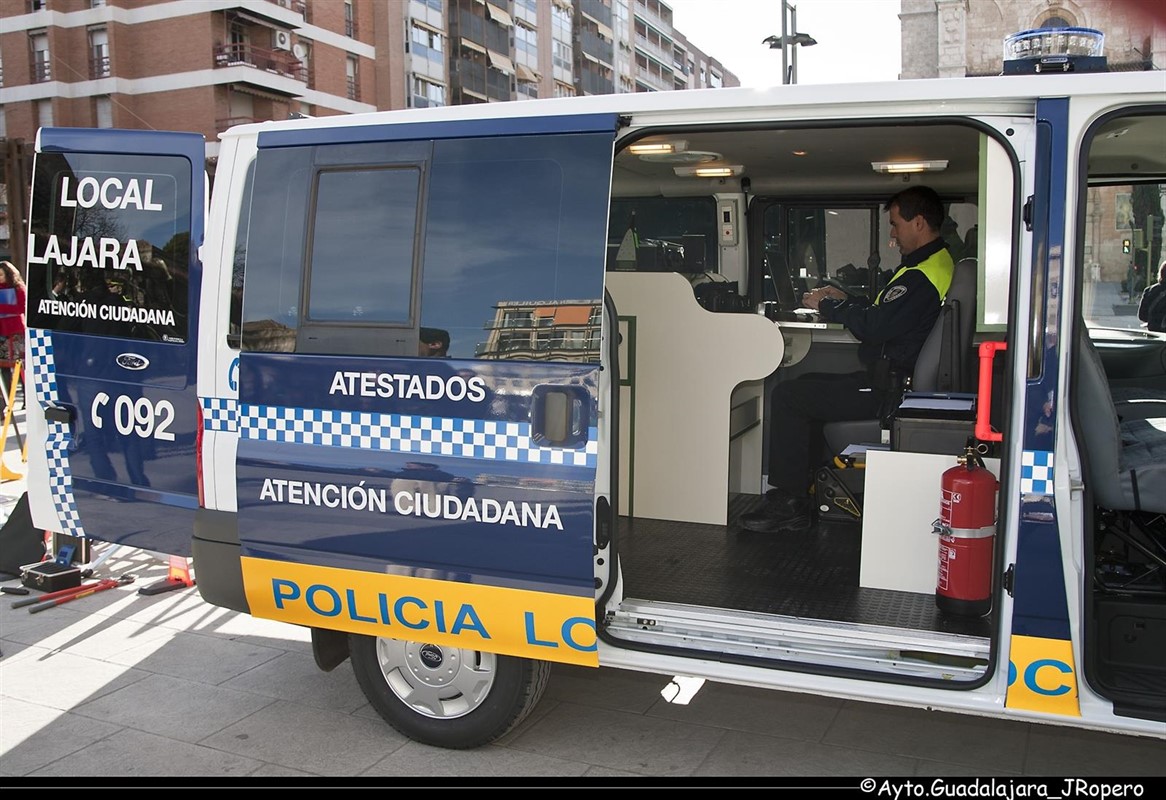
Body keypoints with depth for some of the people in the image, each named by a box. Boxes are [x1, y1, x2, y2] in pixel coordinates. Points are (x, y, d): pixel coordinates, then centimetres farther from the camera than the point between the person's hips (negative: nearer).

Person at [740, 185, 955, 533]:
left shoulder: (923, 276, -21)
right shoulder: (940, 263, 14)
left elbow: (874, 327, -25)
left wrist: (828, 305, -10)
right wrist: (845, 300, 14)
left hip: (888, 390, -11)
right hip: (894, 379, 11)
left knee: (787, 397, -9)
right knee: (806, 386, 19)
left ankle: (788, 503, -2)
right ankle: (795, 494, 16)